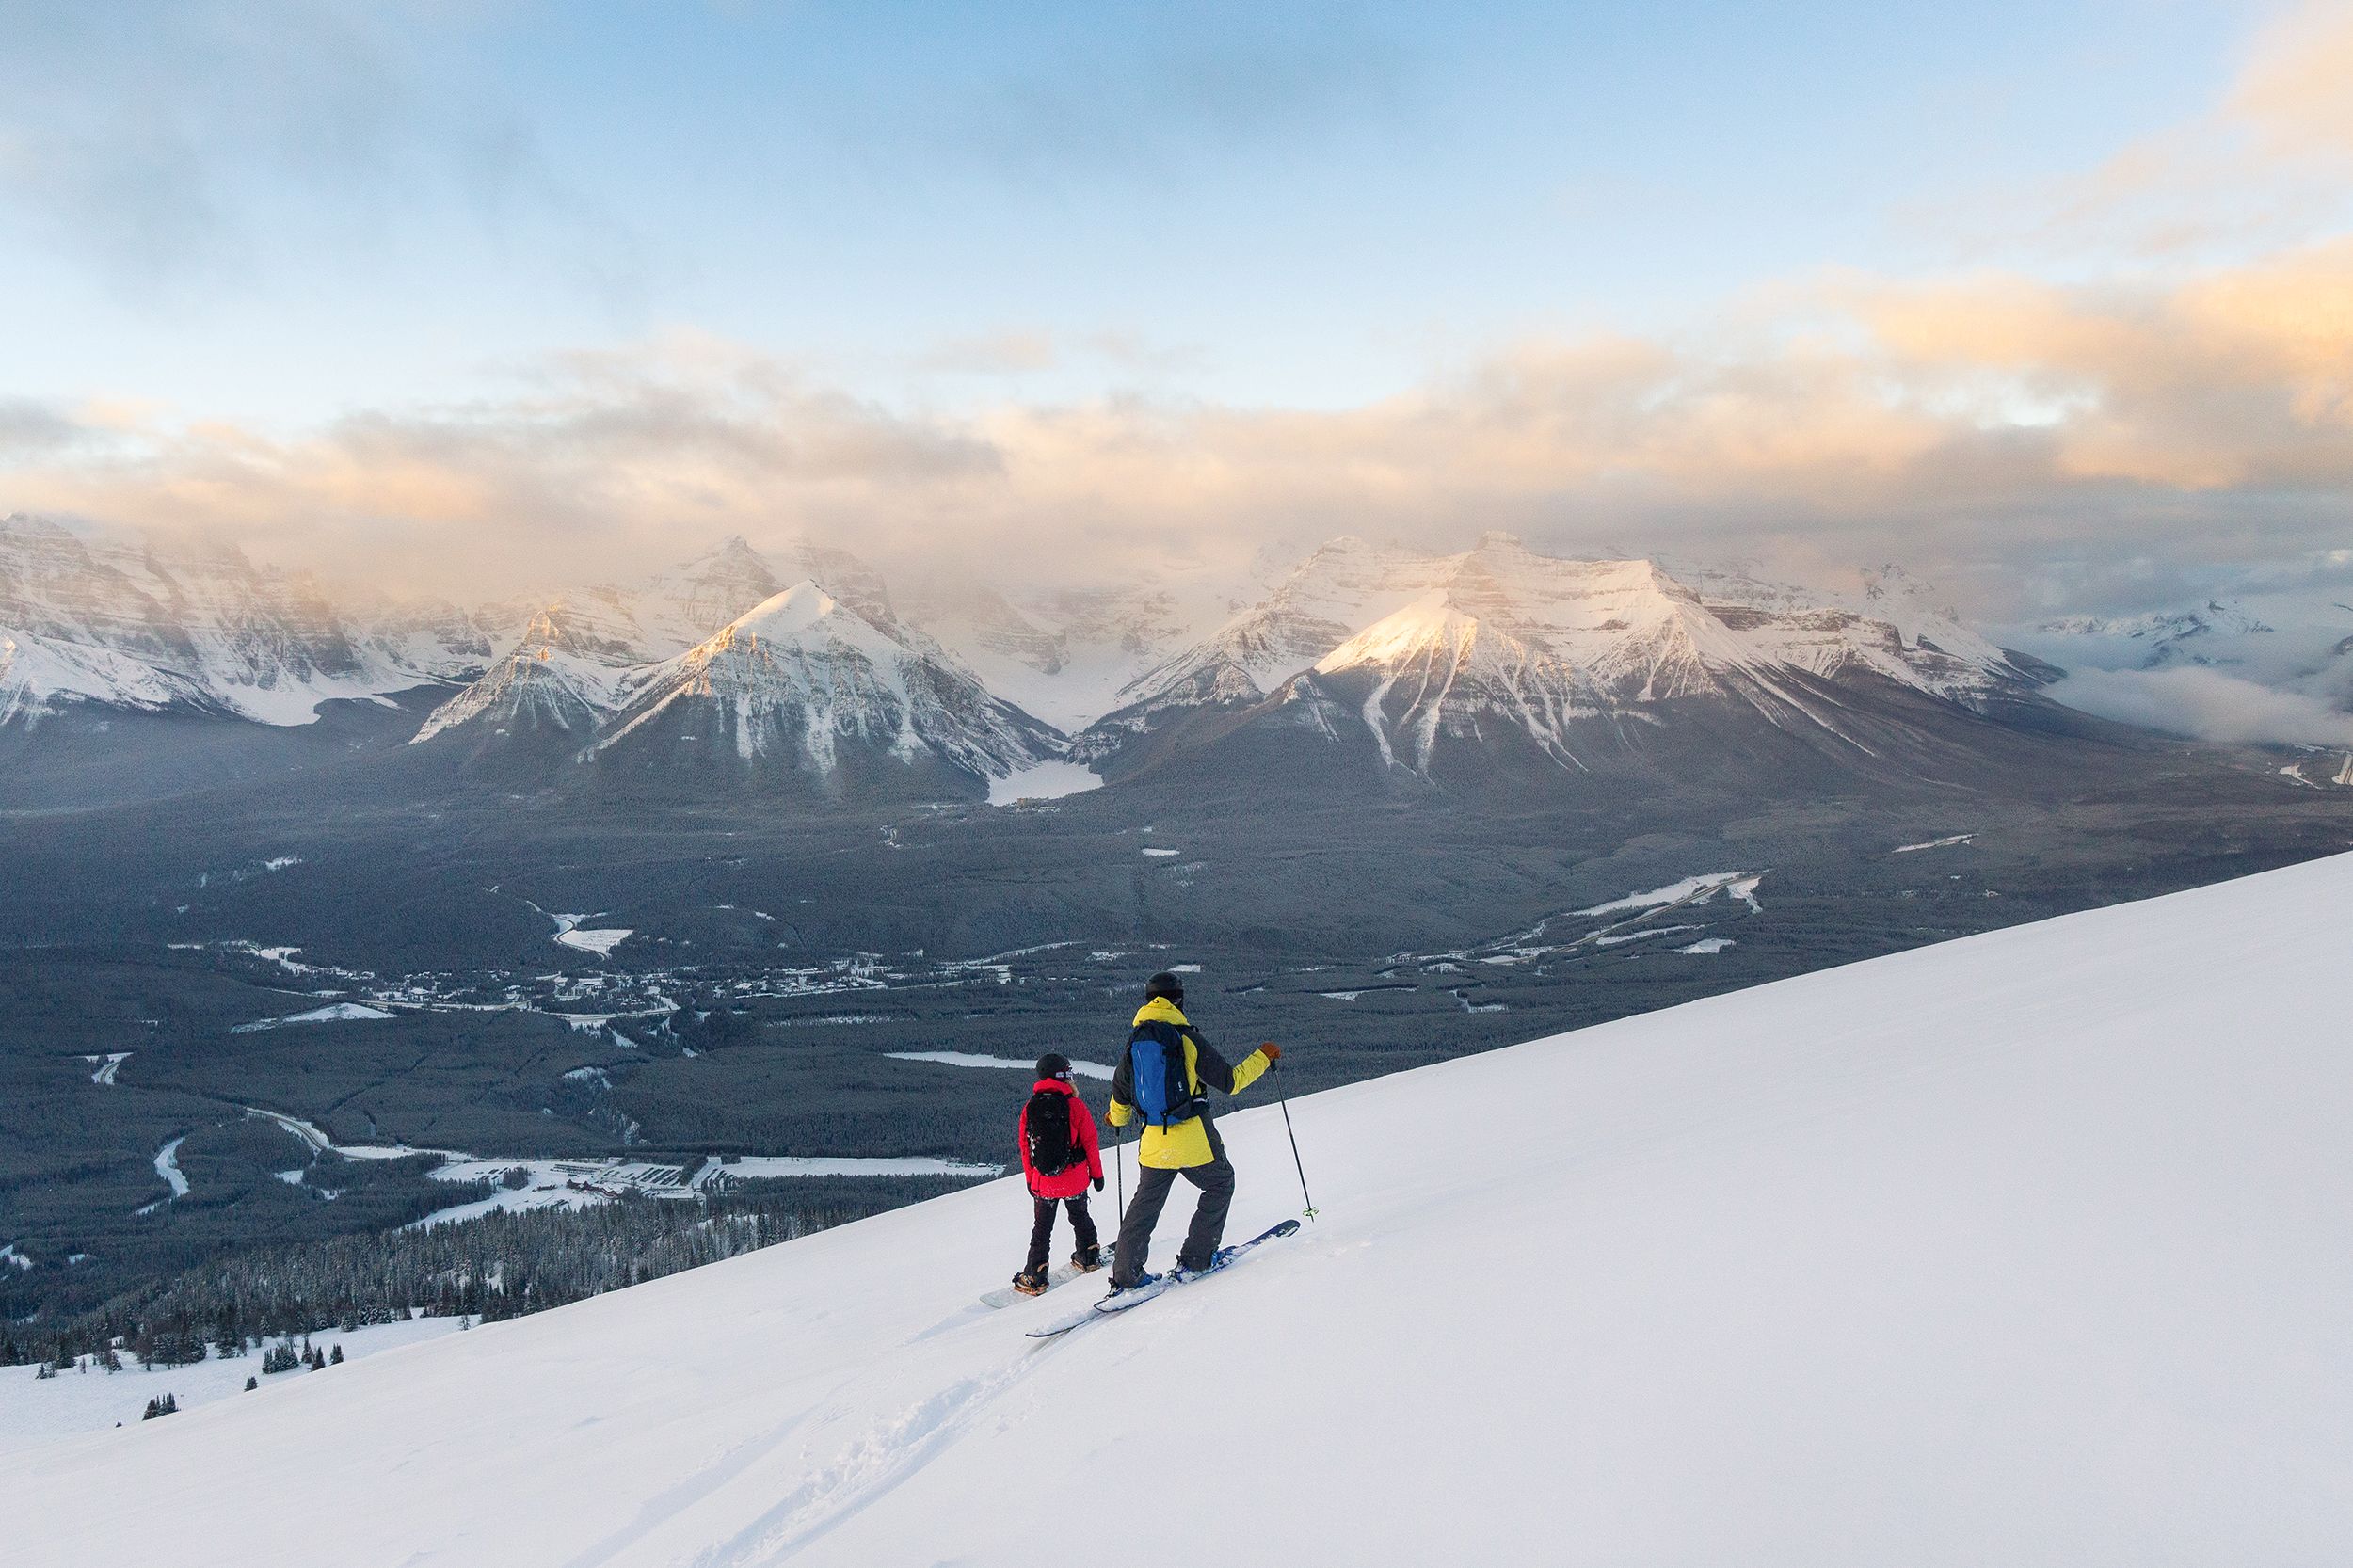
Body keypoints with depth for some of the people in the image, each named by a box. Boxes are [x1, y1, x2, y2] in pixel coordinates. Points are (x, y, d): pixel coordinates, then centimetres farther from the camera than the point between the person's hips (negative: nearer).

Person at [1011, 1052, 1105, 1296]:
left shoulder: (1029, 1108, -3)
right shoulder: (1074, 1105, -11)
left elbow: (1025, 1148, 4)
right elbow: (1090, 1142, -7)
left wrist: (1030, 1179, 15)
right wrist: (1097, 1173, 3)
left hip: (1043, 1182, 1)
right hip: (1075, 1180, -1)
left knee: (1041, 1229, 10)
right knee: (1080, 1217, 23)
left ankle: (1034, 1277, 7)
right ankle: (1089, 1257, 34)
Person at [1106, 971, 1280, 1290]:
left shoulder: (1133, 1043, 4)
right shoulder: (1188, 1039, -10)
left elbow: (1120, 1099, 14)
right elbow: (1230, 1082, -6)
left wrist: (1118, 1120, 37)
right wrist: (1263, 1057, 8)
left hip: (1154, 1144, 4)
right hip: (1194, 1141, -4)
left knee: (1145, 1204, 18)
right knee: (1220, 1185, 19)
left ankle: (1125, 1274, 16)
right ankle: (1195, 1258, 16)